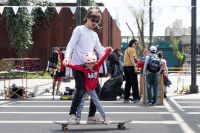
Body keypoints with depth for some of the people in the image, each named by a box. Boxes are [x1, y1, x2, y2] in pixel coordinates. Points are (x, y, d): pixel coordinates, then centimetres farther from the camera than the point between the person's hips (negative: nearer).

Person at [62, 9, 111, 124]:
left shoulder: (95, 35, 22)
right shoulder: (79, 29, 2)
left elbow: (99, 49, 16)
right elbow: (71, 44, -6)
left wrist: (106, 50, -9)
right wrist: (67, 57, -23)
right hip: (78, 65, -7)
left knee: (97, 89, 4)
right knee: (81, 89, -18)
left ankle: (91, 116, 13)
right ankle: (72, 115, -9)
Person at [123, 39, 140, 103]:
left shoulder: (126, 50, 17)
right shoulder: (132, 49, -8)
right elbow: (131, 58, -19)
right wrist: (135, 66, -23)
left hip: (125, 67, 8)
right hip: (131, 67, -8)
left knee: (128, 83, 12)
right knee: (134, 83, -3)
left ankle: (126, 98, 11)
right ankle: (135, 98, -3)